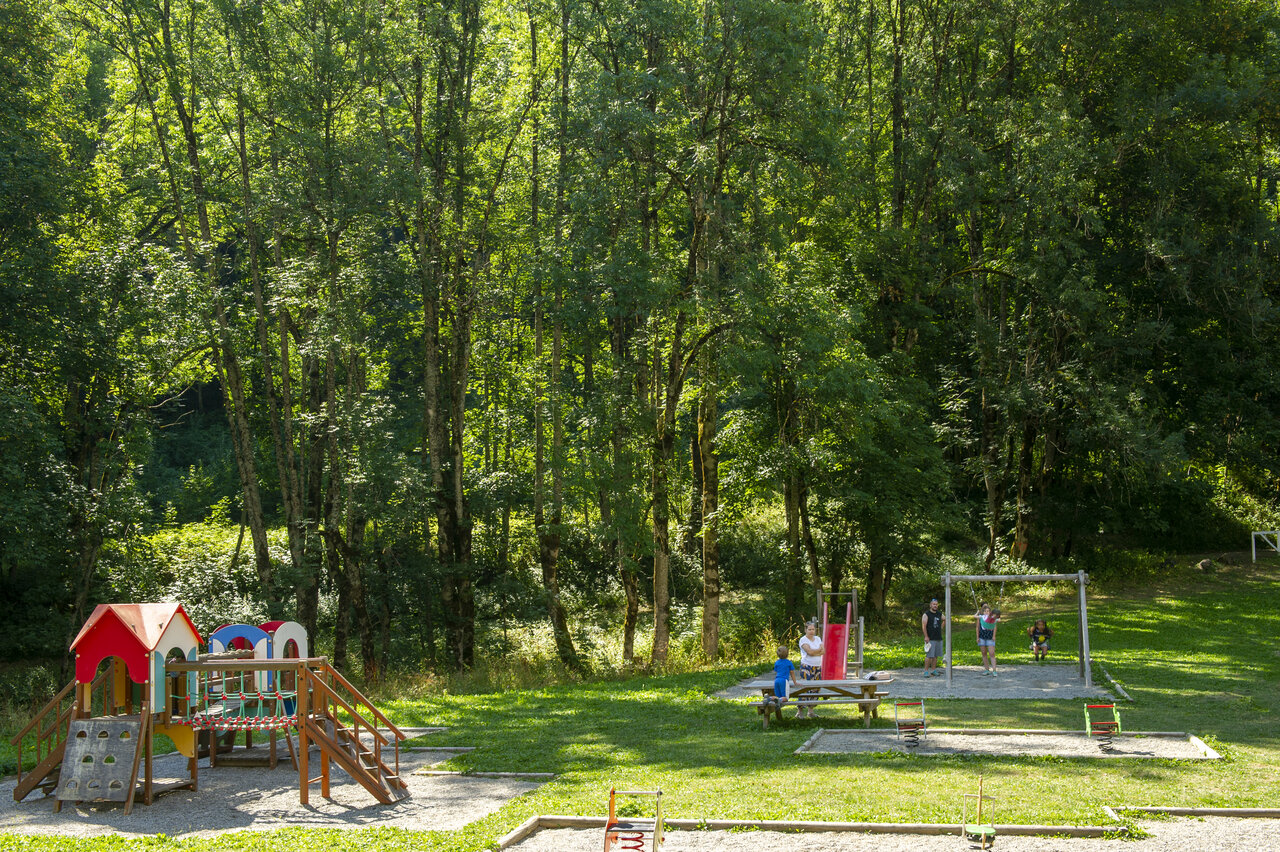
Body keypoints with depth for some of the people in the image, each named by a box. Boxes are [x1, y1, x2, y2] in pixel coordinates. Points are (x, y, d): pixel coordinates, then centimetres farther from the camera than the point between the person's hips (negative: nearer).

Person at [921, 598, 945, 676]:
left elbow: (945, 619, 34)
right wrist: (926, 636, -18)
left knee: (936, 655, 8)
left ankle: (933, 670, 15)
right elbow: (923, 626, -12)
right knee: (929, 655, -11)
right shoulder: (926, 614, -5)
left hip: (939, 638, 6)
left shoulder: (939, 614, 13)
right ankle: (926, 671, -9)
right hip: (930, 639, -6)